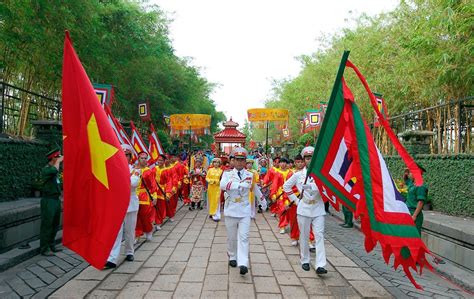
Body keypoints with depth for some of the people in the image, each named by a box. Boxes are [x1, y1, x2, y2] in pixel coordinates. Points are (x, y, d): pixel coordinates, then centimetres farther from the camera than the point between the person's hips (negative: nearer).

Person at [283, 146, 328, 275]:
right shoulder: (298, 175, 1)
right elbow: (286, 186, 11)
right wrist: (295, 200, 6)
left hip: (318, 210, -1)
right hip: (303, 210, 1)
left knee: (319, 236, -6)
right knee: (304, 236, 10)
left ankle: (320, 265, -7)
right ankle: (305, 261, 25)